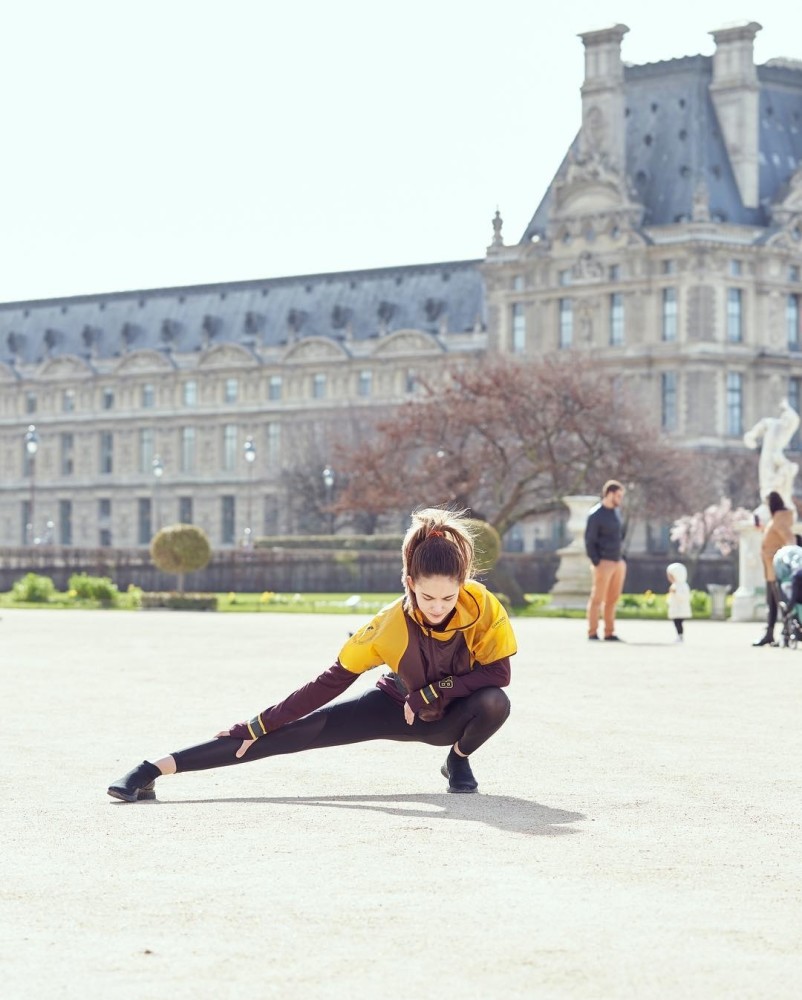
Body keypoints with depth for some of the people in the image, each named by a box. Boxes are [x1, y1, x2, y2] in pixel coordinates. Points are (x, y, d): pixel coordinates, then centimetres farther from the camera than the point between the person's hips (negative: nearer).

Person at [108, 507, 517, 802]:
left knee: (494, 703, -34)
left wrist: (432, 692, -28)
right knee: (298, 732, -16)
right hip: (395, 705, -1)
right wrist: (259, 725, -25)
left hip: (451, 715, 1)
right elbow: (333, 680, -23)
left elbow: (498, 673, -19)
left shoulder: (483, 606, -29)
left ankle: (459, 761, 2)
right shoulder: (392, 624, -29)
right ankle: (156, 769, -19)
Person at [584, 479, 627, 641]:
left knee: (612, 599, 8)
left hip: (618, 562, 7)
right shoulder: (596, 515, -10)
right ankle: (592, 633, 1)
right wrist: (596, 563, -14)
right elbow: (589, 541, -10)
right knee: (597, 599, -3)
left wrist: (620, 557, 14)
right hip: (604, 563, -7)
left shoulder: (615, 511, 13)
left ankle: (609, 633, 12)